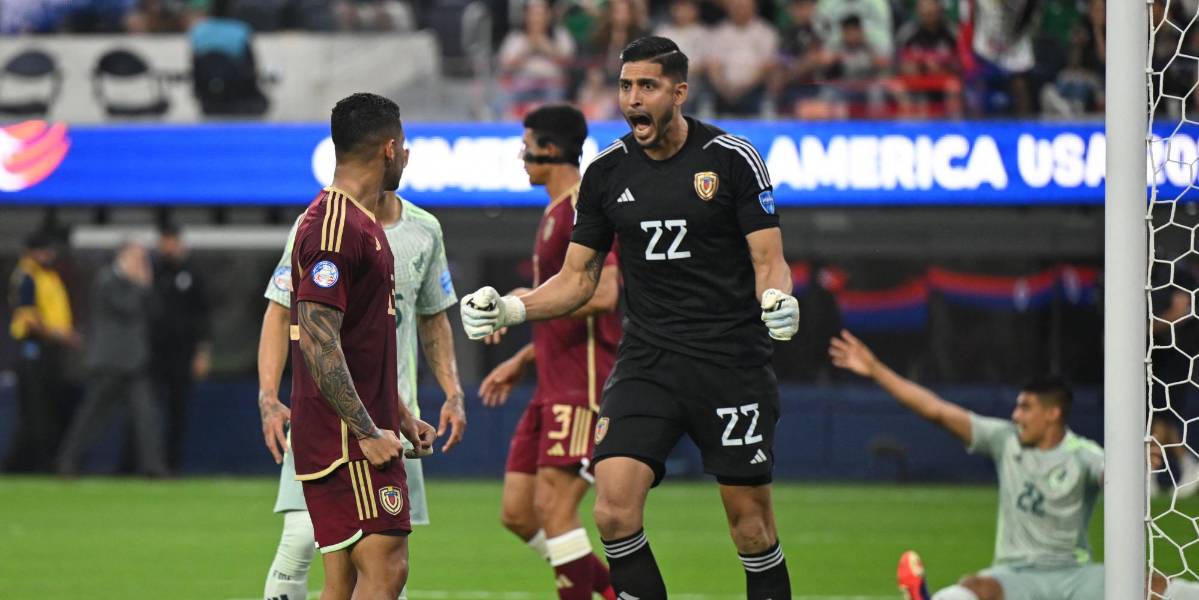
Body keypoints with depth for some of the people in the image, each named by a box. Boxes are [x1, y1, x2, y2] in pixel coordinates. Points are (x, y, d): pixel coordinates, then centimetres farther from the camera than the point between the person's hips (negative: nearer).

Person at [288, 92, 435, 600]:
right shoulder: (333, 225, -15)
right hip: (346, 437, -10)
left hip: (362, 434, 10)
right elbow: (317, 341, -21)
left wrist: (399, 416, 23)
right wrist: (369, 432, -20)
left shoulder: (361, 223, 19)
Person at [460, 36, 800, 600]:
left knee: (750, 520, -1)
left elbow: (769, 262, -4)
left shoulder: (732, 159, -5)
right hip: (646, 360, 3)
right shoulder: (607, 171, 6)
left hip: (732, 359, -3)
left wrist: (776, 300, -27)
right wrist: (508, 309, -3)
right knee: (613, 508, -15)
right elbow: (578, 278, 13)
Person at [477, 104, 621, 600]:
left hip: (583, 386, -10)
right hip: (554, 387, 10)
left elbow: (602, 293, -25)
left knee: (554, 505, -14)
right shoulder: (553, 215, 20)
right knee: (517, 513, 6)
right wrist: (522, 361, 25)